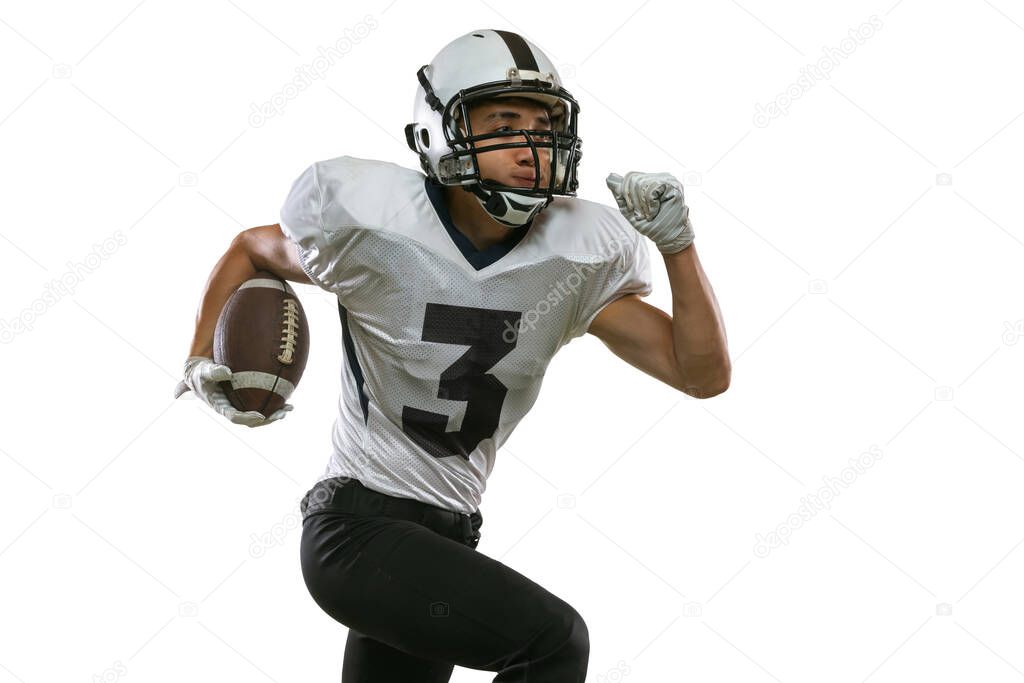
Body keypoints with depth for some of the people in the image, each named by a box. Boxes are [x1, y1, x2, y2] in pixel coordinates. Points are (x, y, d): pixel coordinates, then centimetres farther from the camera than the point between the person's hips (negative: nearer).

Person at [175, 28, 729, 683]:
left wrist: (677, 243, -13)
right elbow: (251, 250, 8)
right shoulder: (371, 220, -12)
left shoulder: (578, 254, -4)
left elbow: (703, 374, -4)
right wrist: (202, 361, -4)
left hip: (448, 538, 6)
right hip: (360, 524, -6)